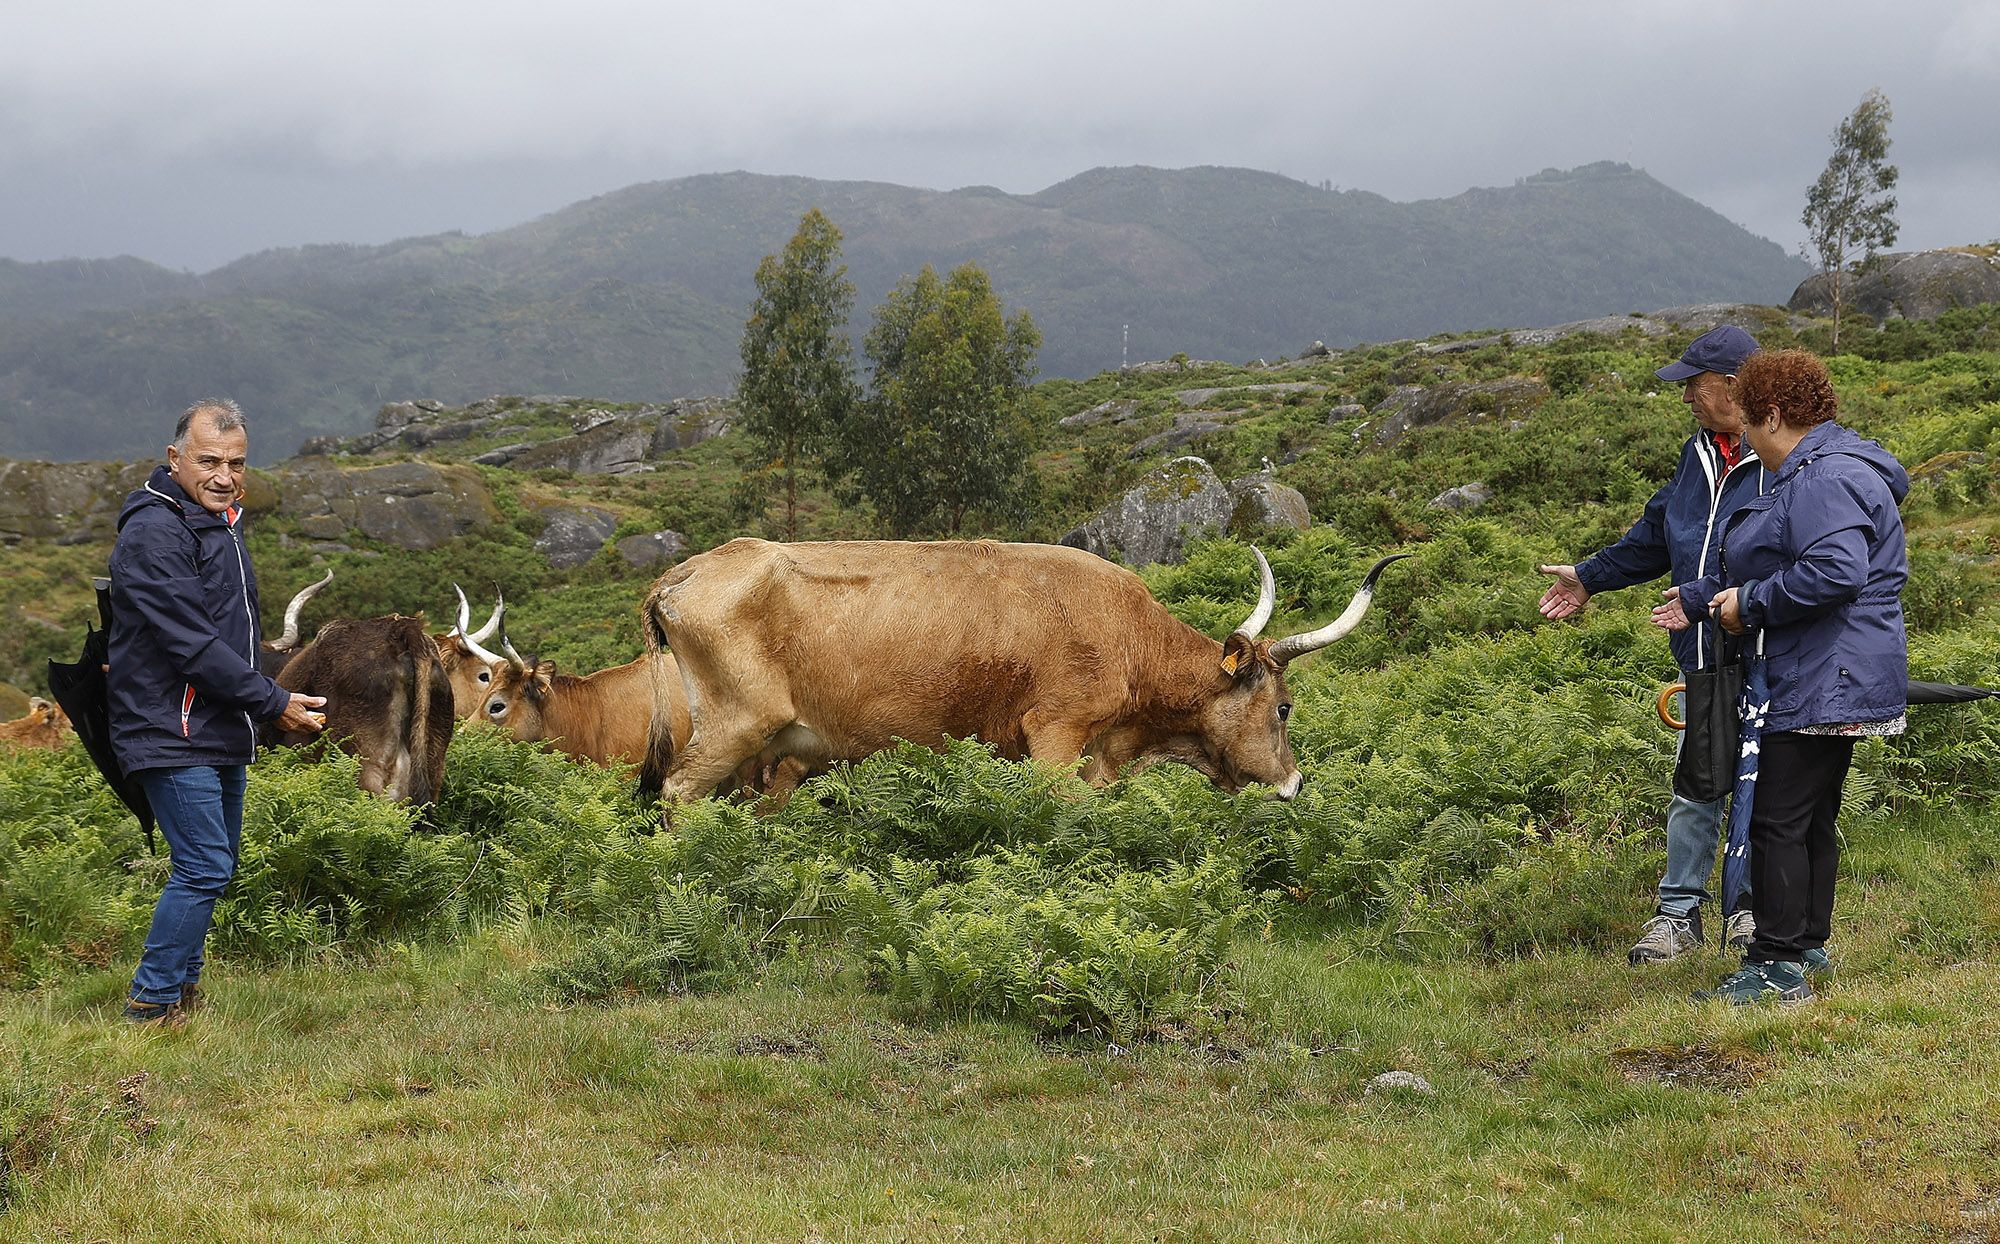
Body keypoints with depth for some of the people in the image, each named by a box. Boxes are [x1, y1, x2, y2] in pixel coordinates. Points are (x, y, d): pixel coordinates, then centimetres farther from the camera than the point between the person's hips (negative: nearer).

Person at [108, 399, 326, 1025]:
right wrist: (274, 702, -20)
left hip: (220, 732, 10)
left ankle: (184, 986, 27)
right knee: (204, 868, -12)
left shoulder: (222, 519, 13)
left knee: (216, 863, 15)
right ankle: (152, 1004, -3)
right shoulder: (154, 533, -18)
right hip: (172, 732, -10)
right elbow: (194, 645, -23)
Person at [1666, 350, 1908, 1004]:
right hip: (1832, 681, 11)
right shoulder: (1813, 473, 19)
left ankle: (1777, 967, -7)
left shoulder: (1825, 477, -18)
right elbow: (1766, 567, 30)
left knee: (1778, 822, -9)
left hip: (1826, 682, -11)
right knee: (1812, 819, 17)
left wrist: (1750, 605, -20)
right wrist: (1701, 599, 33)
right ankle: (1808, 945, 25)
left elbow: (1834, 572, -31)